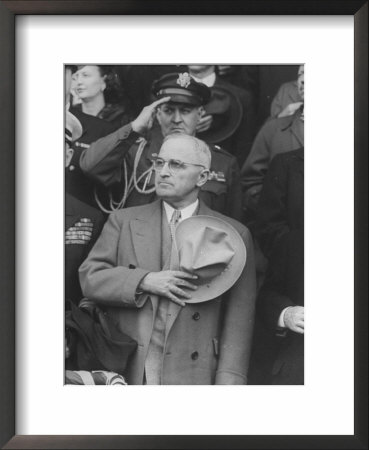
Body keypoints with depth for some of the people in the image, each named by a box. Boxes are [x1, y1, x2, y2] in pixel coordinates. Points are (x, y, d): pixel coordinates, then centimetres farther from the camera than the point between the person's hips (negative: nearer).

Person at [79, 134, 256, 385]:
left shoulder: (234, 235, 2)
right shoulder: (124, 221, 9)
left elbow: (239, 322, 0)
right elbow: (89, 277, 2)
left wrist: (228, 381, -8)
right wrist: (145, 281, -12)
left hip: (193, 375, -1)